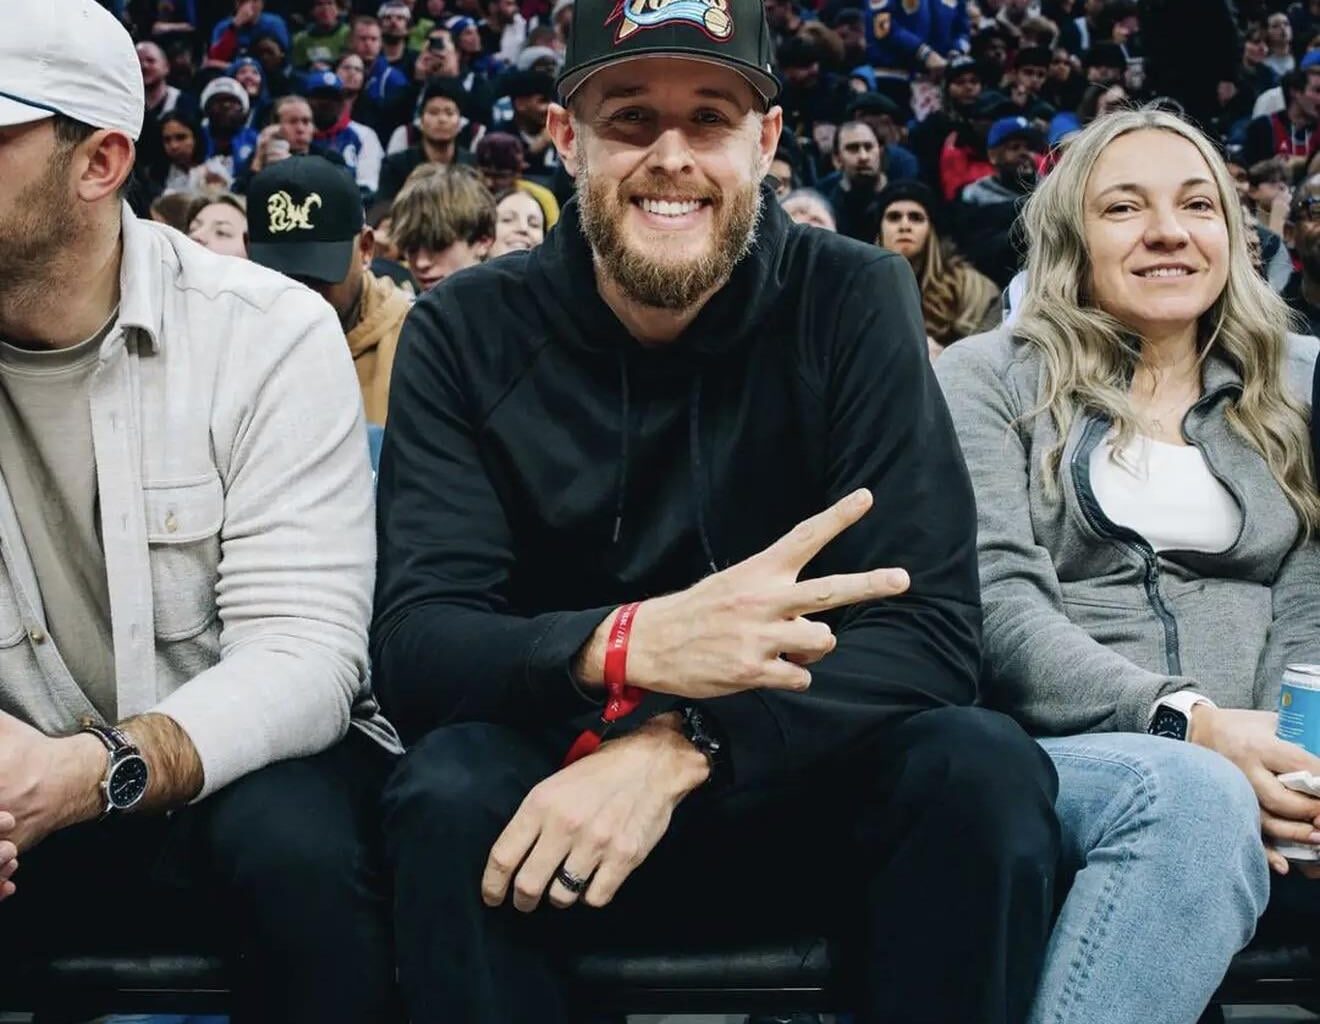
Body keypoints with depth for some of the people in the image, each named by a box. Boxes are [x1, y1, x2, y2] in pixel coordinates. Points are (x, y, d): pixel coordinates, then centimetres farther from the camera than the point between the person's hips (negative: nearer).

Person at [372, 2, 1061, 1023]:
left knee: (981, 766, -27)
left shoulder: (854, 302, -9)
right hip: (568, 794, 0)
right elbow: (415, 641, -16)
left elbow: (929, 630, -16)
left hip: (797, 792, 1)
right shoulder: (466, 331, -7)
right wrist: (627, 646, -37)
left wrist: (678, 742, -31)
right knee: (453, 790, -31)